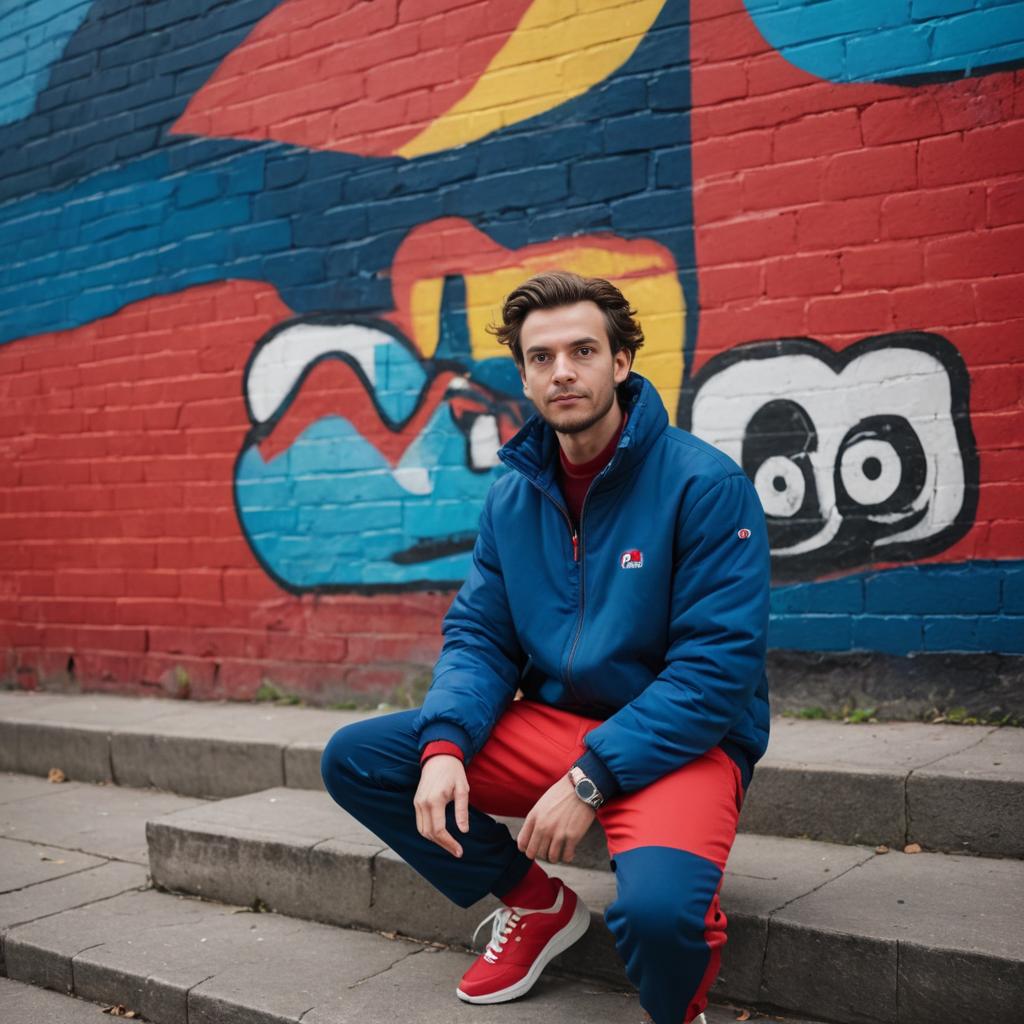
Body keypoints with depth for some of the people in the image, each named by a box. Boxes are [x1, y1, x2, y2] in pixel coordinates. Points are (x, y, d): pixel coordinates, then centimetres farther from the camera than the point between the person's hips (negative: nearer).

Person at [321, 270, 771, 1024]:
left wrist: (591, 779, -23)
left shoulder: (704, 483, -15)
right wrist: (444, 746, -16)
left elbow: (718, 670, -19)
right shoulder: (513, 497, 4)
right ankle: (534, 903, 11)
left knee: (654, 911, -37)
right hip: (550, 724, 6)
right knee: (353, 759, -4)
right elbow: (479, 636, 5)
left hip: (677, 741, -6)